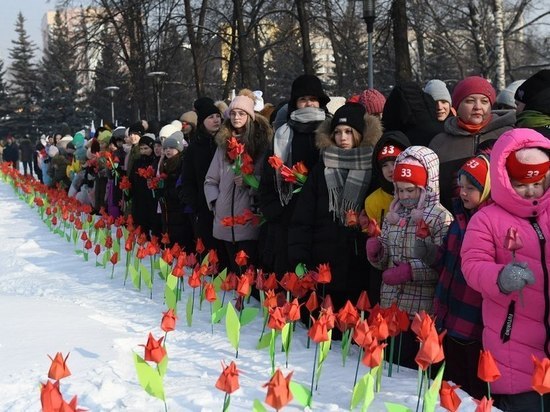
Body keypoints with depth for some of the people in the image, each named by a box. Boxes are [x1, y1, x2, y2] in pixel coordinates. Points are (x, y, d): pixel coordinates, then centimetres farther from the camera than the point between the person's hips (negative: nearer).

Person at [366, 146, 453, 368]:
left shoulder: (440, 217, -6)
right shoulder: (393, 214, 12)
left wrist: (410, 270, -22)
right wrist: (375, 251, -5)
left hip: (422, 310, -5)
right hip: (390, 304, 5)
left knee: (415, 365, -1)